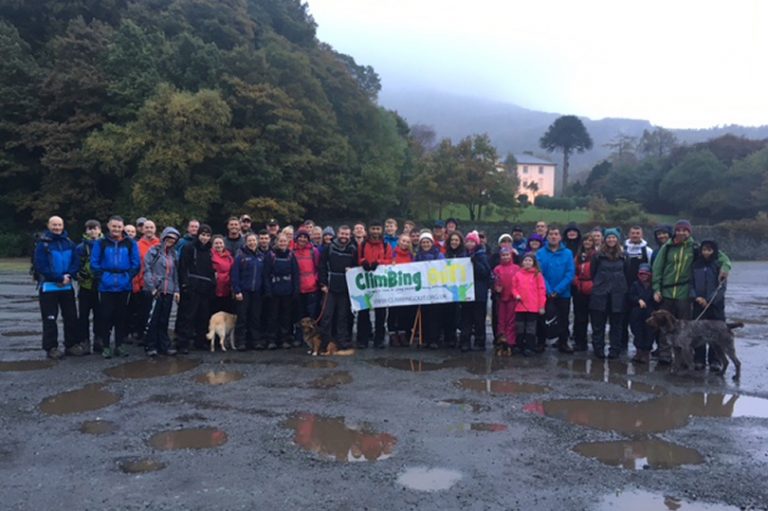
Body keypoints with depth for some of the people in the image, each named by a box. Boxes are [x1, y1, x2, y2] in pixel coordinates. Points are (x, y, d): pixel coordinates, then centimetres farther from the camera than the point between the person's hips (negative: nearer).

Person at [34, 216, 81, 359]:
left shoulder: (69, 243, 8)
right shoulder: (42, 244, -6)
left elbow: (76, 262, 2)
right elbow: (41, 266, -13)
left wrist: (69, 276, -15)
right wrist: (59, 278, -17)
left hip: (67, 286, 4)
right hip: (49, 286, -4)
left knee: (71, 317, 8)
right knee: (50, 319, 0)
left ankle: (71, 345, 18)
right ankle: (51, 347, 7)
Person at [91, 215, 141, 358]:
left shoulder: (130, 243, 4)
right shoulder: (101, 243, 2)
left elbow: (136, 263, 3)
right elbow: (94, 263, 1)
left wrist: (128, 276, -7)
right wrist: (102, 277, -8)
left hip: (124, 286, 1)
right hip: (106, 286, -1)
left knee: (121, 316, 8)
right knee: (106, 316, 0)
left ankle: (119, 345, 17)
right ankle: (106, 346, 11)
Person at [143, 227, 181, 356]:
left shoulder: (173, 254, 15)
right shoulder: (154, 251, -1)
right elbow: (147, 270, -6)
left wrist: (176, 290, 8)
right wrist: (152, 288, -13)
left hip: (168, 291, 4)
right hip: (155, 291, -4)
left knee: (164, 321, 8)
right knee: (153, 320, -2)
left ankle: (164, 345, 14)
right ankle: (151, 346, 6)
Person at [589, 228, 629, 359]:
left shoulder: (623, 256, 6)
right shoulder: (598, 255, 1)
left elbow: (627, 274, 11)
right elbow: (592, 273, 4)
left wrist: (624, 288, 6)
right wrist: (596, 286, 3)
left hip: (618, 294, 1)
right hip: (600, 294, -1)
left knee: (616, 324, 6)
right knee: (598, 324, 4)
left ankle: (615, 350, 13)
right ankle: (598, 349, 12)